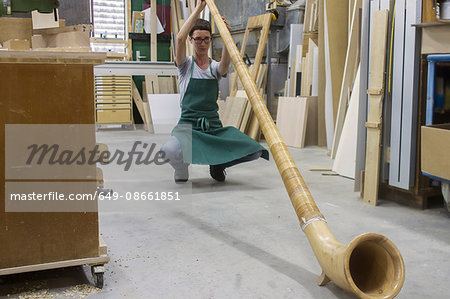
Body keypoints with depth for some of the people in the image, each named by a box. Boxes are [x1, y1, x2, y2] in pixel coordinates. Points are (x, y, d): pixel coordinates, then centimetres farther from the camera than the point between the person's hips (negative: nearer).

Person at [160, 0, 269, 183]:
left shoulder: (215, 67, 10)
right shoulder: (186, 65, 4)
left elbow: (225, 64, -16)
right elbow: (180, 39, -15)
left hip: (214, 127, 3)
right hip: (188, 125, -3)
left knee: (254, 151, -19)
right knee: (169, 151, -37)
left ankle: (218, 163, 13)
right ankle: (181, 169, 4)